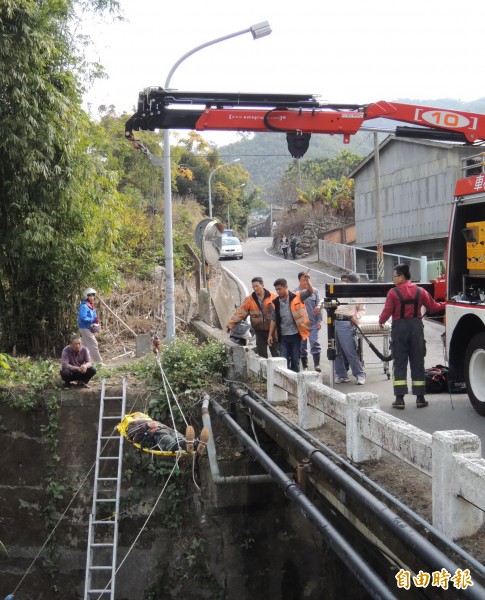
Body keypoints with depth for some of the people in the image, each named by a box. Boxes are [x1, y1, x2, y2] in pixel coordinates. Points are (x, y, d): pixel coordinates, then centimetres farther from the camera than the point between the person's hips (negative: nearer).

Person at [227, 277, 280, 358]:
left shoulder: (273, 297, -7)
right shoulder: (249, 300, 1)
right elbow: (240, 312, -4)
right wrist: (231, 324, -14)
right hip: (259, 331, 2)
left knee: (275, 353, 7)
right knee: (261, 354, 5)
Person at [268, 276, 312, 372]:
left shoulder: (297, 297, -4)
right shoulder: (276, 303, 4)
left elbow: (310, 291, -14)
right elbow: (273, 319, 10)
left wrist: (307, 280, -32)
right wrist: (270, 335, 7)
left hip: (296, 334, -2)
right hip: (283, 336, 2)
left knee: (295, 360, 8)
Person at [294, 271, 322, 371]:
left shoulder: (314, 291, 2)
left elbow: (318, 306, 5)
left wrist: (319, 320, 0)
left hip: (313, 322, 0)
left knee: (314, 343, -9)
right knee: (302, 345, 7)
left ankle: (317, 364, -6)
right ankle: (304, 366, 19)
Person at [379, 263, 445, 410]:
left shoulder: (393, 292, -9)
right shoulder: (420, 291, 2)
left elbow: (387, 312, -9)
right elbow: (432, 307, 8)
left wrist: (381, 321, 12)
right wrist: (445, 305, 27)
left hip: (399, 328, -3)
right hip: (416, 327, 3)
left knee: (399, 364, 2)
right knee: (417, 363, 10)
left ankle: (400, 399, -2)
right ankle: (420, 398, 11)